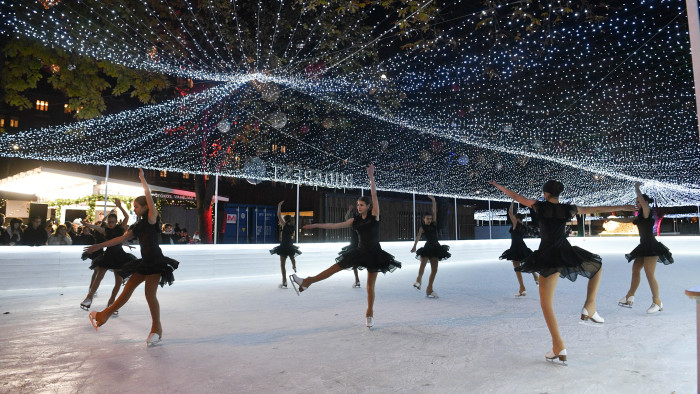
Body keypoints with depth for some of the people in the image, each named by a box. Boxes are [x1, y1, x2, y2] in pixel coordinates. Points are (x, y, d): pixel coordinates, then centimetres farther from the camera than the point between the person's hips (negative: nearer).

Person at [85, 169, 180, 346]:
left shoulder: (152, 219, -6)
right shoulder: (138, 225, 16)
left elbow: (149, 197, -18)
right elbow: (121, 239, 21)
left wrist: (143, 180, -17)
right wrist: (100, 245, 22)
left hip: (156, 261, -8)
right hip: (145, 262, 8)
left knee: (150, 294, -7)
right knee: (128, 288, 16)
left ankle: (157, 328, 6)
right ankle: (104, 316, 29)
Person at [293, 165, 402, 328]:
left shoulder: (374, 216, -7)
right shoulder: (355, 220, 5)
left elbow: (374, 195, -17)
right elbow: (336, 225, 6)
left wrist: (371, 177, -23)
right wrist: (317, 225, 4)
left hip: (374, 253, -4)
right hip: (359, 251, 4)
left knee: (370, 285, 4)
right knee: (335, 267, 1)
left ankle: (370, 314, 20)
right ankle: (306, 282, 2)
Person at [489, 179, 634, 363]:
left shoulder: (541, 206, 0)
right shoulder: (568, 209, 4)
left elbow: (517, 197, 8)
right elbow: (597, 209, 12)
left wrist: (498, 186, 20)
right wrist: (622, 207, 24)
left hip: (547, 257, -2)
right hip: (566, 254, 2)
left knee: (546, 303, 4)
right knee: (596, 265, 32)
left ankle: (559, 348, -3)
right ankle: (589, 306, 16)